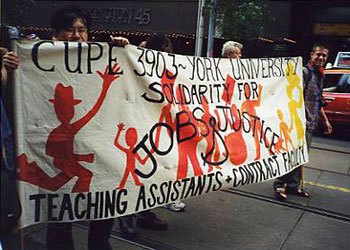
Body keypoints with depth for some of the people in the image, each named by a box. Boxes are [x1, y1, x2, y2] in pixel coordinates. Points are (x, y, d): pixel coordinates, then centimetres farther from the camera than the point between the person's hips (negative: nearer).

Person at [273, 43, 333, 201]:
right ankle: (280, 184, 0)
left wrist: (325, 120, 26)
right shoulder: (304, 72, -8)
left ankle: (293, 185, 20)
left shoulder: (320, 76, 19)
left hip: (311, 123, 9)